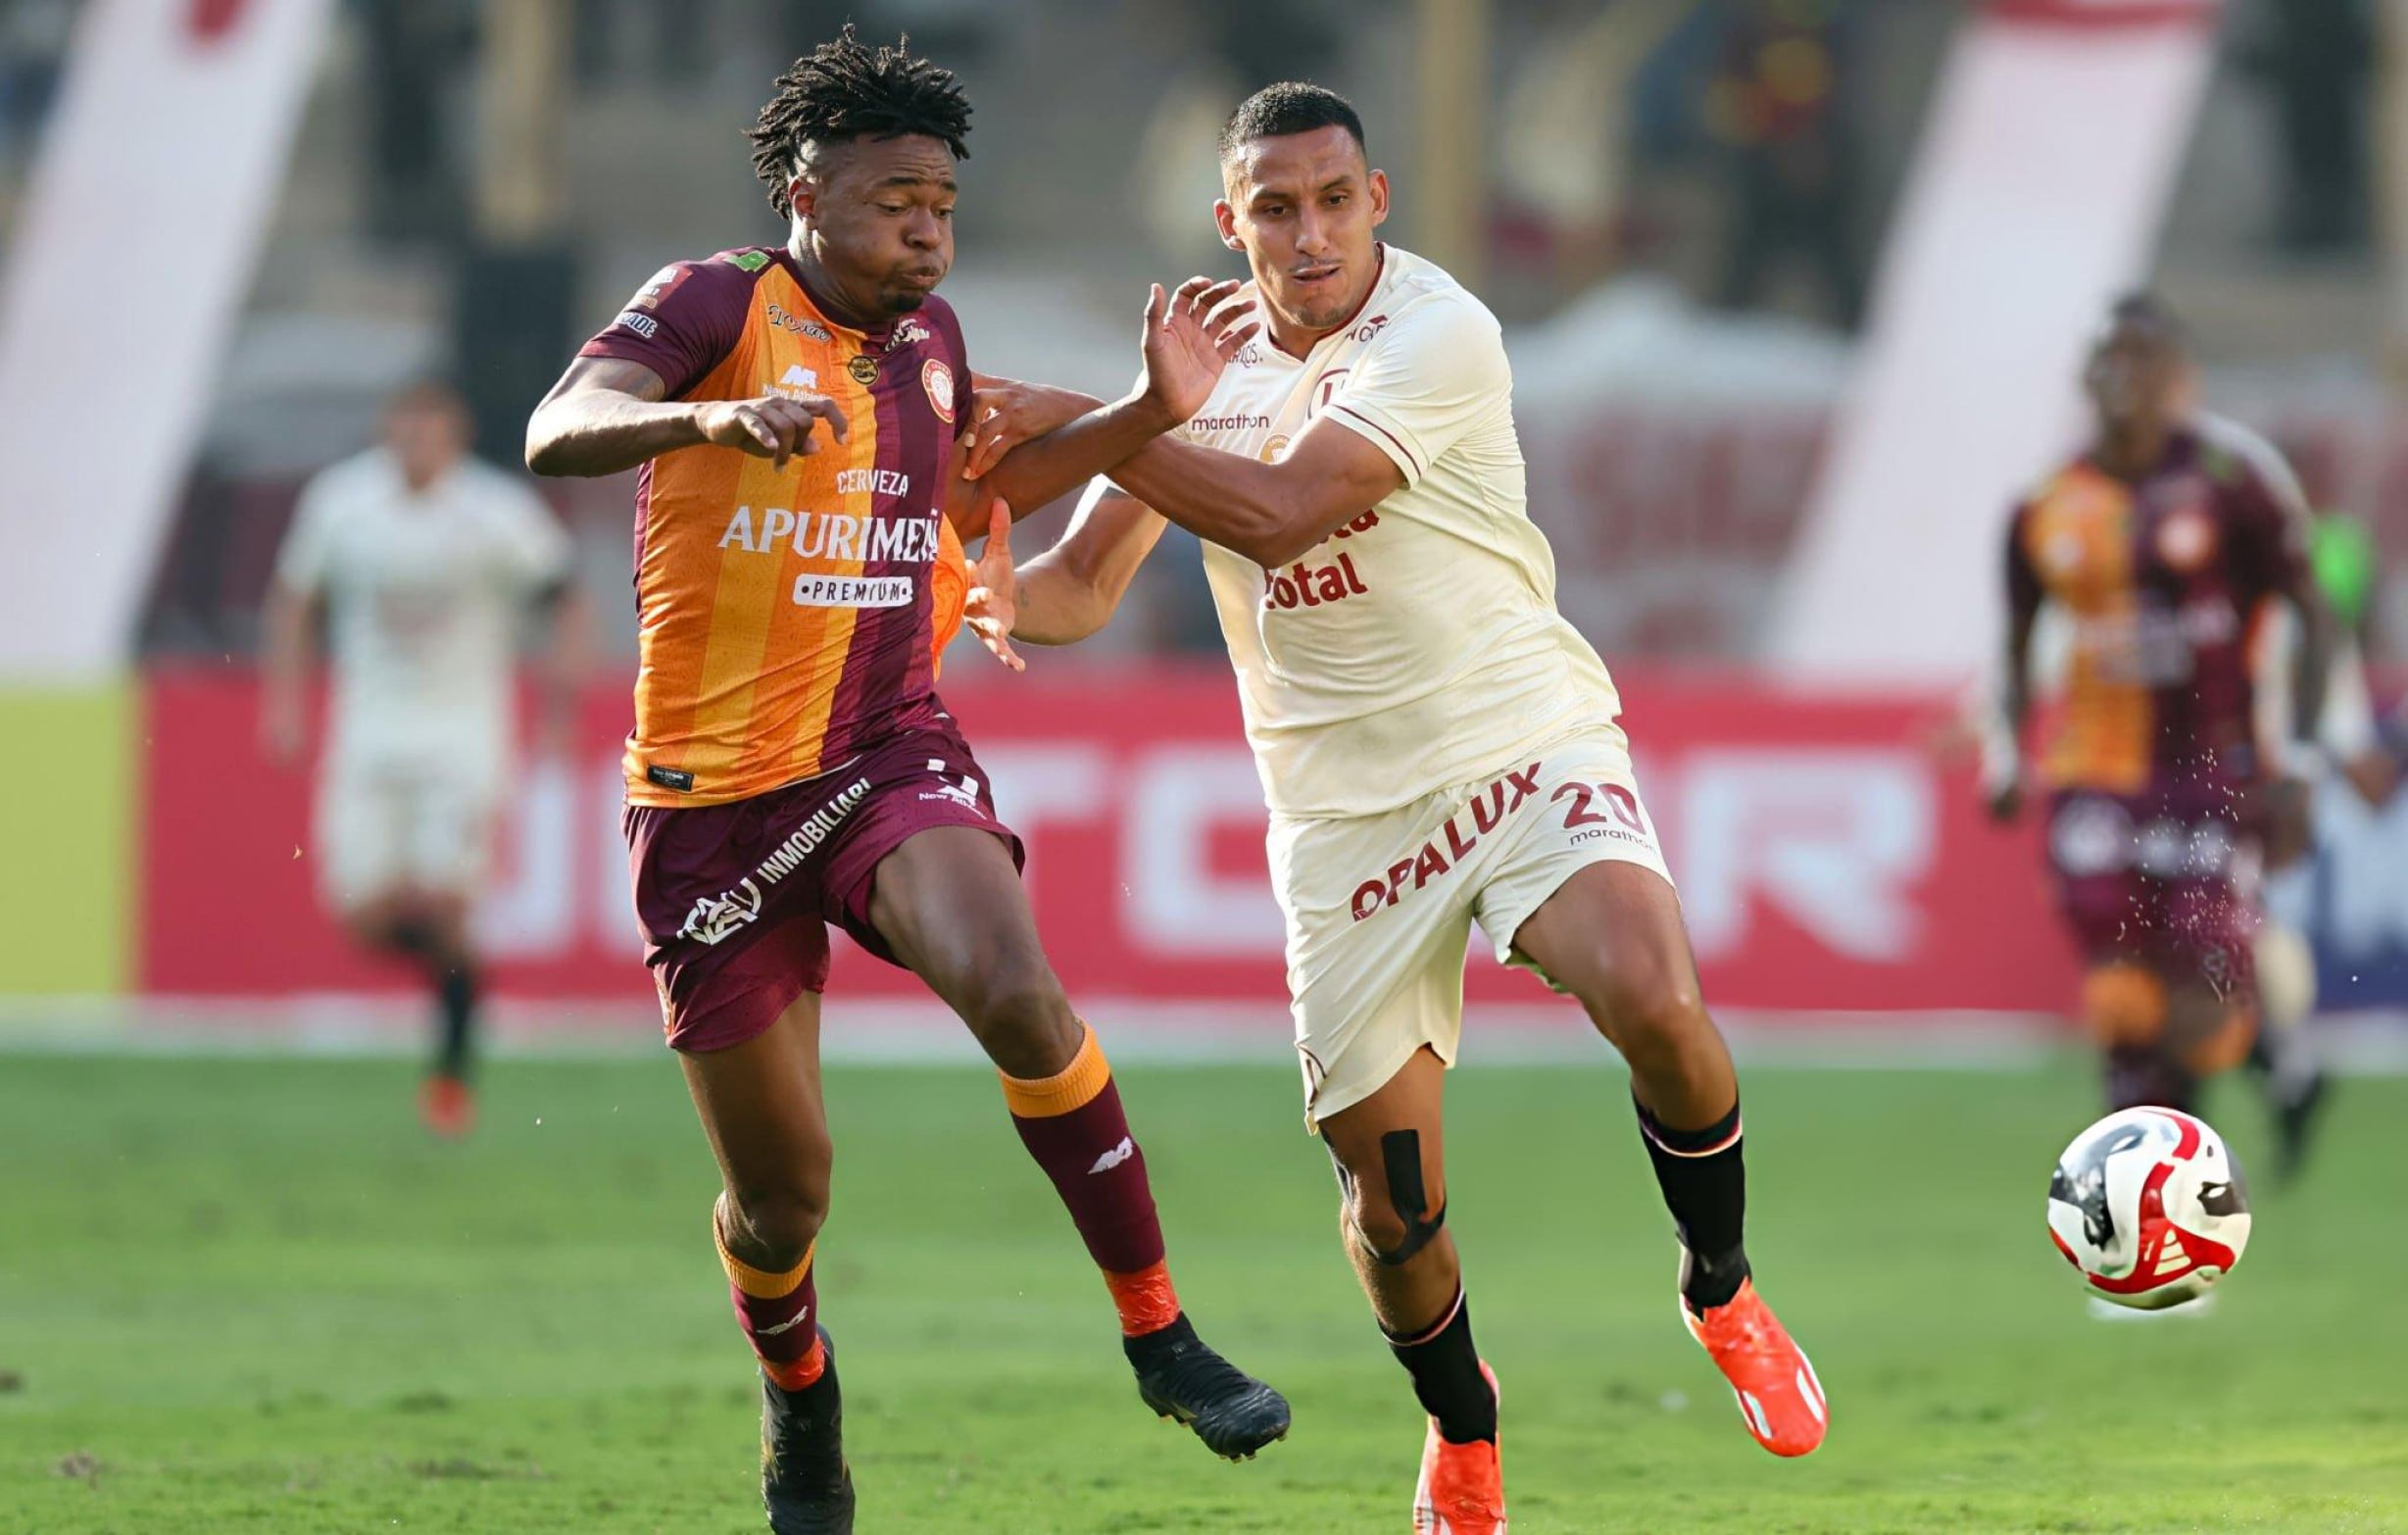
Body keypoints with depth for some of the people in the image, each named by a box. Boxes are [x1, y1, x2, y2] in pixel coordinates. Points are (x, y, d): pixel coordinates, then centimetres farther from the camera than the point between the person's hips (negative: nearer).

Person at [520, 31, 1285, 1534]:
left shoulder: (927, 338, 8)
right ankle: (800, 1399, 38)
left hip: (895, 759, 3)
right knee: (784, 1188, 4)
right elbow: (558, 432, -27)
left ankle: (1160, 1332, -17)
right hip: (715, 793, -3)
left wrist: (1152, 412, 16)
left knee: (1020, 997, -29)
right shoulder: (718, 304, -9)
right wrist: (711, 417, -47)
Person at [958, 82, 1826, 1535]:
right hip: (1345, 807, 4)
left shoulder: (1437, 334, -15)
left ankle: (1723, 1292, -4)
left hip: (1529, 745, -4)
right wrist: (1006, 592, -13)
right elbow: (1086, 582, 10)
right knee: (1389, 1200, 2)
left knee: (1653, 1000, -32)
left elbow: (1278, 512, -26)